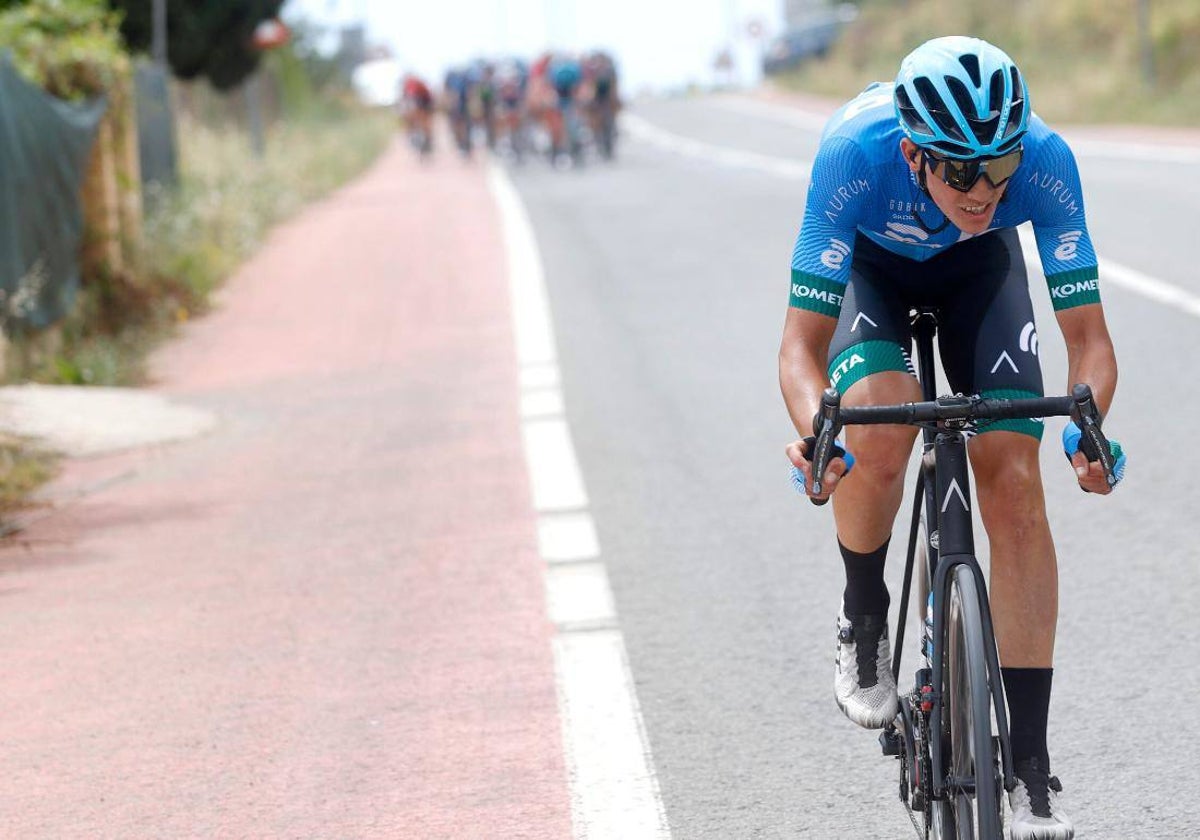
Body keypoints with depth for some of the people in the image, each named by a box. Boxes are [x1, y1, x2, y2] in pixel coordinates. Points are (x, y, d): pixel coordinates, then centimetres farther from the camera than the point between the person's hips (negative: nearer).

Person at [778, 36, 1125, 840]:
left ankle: (1032, 769, -7)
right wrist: (815, 434, -56)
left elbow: (1088, 335, -31)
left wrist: (1086, 426, -52)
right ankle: (864, 623, 1)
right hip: (869, 261, -1)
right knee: (880, 434, -30)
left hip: (978, 266, 1)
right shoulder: (855, 157, -41)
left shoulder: (1045, 162, -37)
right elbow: (802, 344, -36)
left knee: (1015, 486, -13)